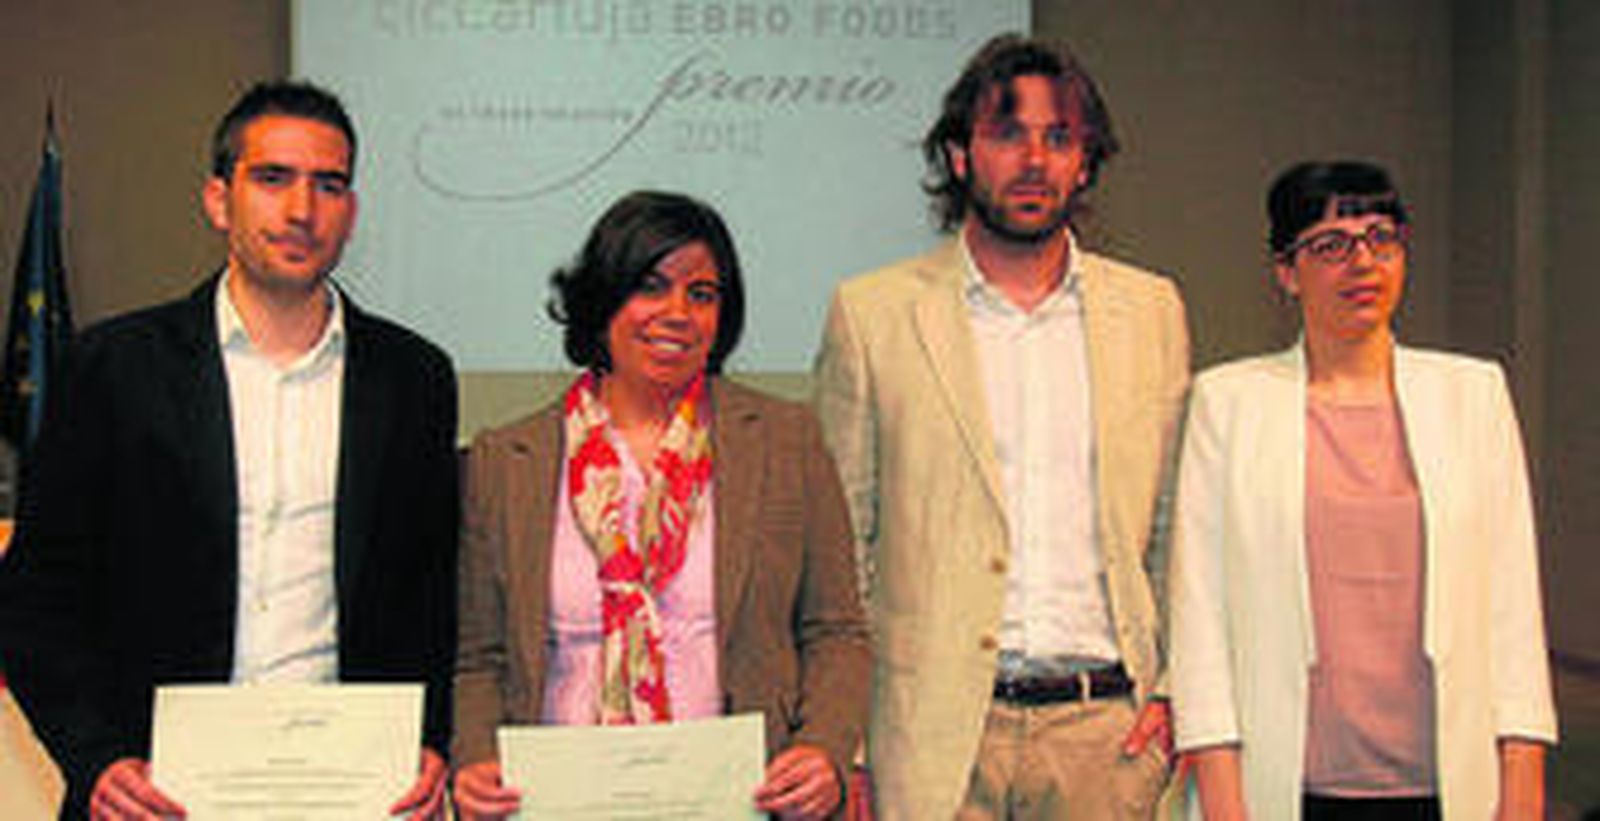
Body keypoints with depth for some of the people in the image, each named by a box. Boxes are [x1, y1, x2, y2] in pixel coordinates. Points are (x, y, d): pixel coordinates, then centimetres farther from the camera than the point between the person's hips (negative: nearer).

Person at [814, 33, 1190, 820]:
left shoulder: (1152, 310, 10)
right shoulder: (872, 313, 2)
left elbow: (1182, 532, 14)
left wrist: (1177, 687, 2)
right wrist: (844, 748, -3)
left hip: (1108, 728, 2)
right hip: (933, 737, -2)